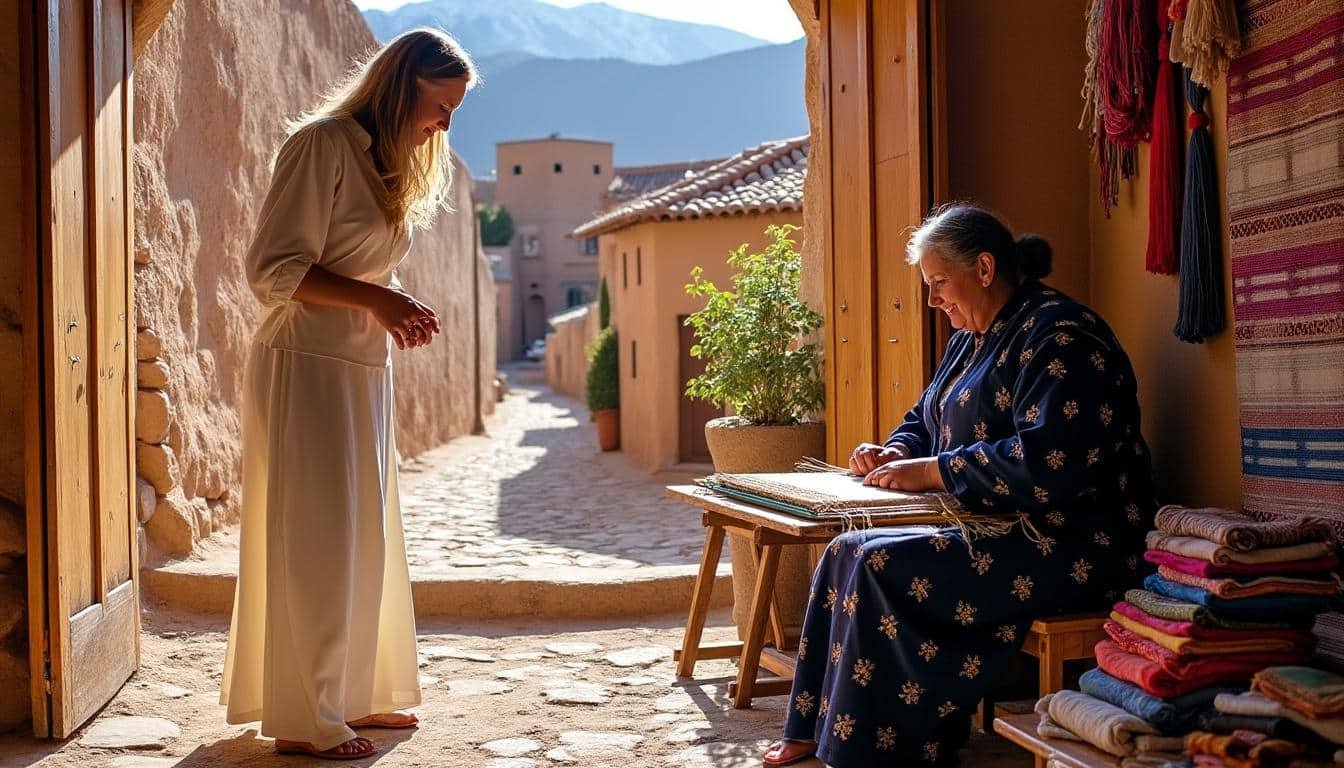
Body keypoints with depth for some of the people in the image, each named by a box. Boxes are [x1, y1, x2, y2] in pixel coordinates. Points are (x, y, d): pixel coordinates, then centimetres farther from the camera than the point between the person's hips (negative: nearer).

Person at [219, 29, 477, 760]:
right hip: (305, 367, -9)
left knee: (364, 538, 13)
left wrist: (395, 312, 3)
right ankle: (304, 719, 5)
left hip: (361, 370, 9)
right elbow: (273, 267, -16)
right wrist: (376, 299, -21)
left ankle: (358, 694, 25)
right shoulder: (322, 144, -11)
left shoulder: (386, 164, 17)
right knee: (315, 541, -4)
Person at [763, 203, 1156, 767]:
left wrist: (930, 472, -22)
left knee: (877, 568, -22)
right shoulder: (975, 337, 15)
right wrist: (897, 453, 3)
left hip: (1068, 551, -10)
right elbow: (927, 419, 27)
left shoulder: (1057, 337, -16)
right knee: (847, 554, -1)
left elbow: (1048, 463, -28)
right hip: (993, 528, 10)